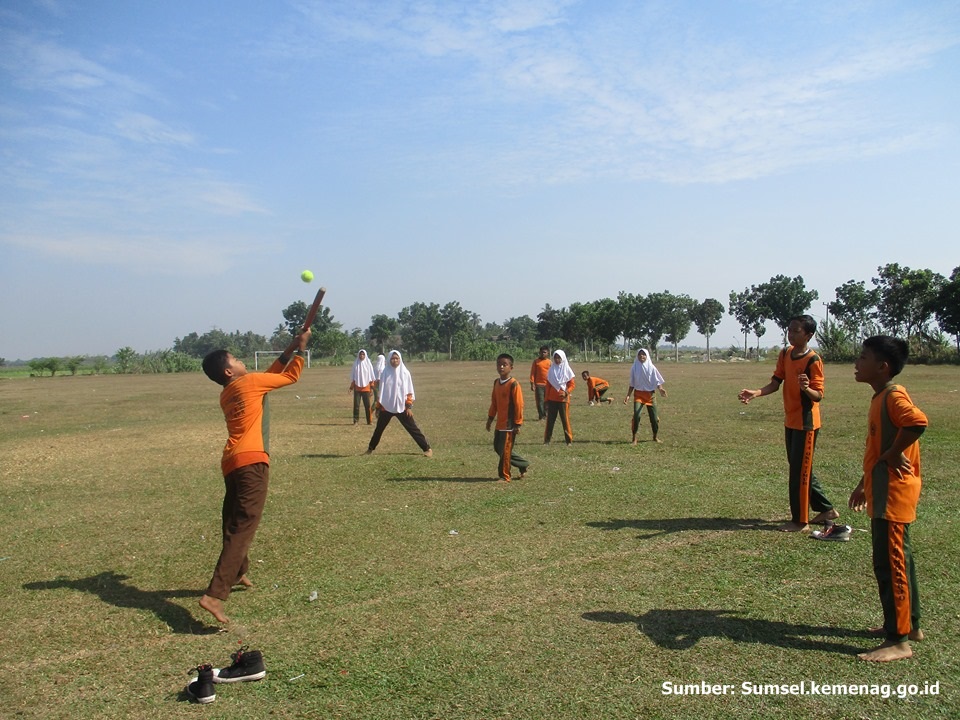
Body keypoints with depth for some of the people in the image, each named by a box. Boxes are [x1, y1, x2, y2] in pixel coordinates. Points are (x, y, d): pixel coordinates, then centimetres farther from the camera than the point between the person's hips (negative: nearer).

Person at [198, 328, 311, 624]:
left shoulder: (228, 393, 20)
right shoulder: (248, 383, -3)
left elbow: (270, 375, 29)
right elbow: (291, 376, 5)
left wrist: (289, 350, 27)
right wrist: (301, 348, 17)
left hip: (232, 463, 9)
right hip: (251, 462, -9)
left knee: (234, 523, 24)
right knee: (243, 527, -12)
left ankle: (237, 573, 46)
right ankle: (214, 595, -20)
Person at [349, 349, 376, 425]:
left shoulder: (368, 364, 2)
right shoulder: (356, 364, 4)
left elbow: (371, 377, 4)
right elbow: (352, 377, 9)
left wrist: (372, 388, -1)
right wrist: (351, 387, 5)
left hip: (366, 388, -1)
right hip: (357, 388, 1)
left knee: (367, 405, -1)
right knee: (356, 404, -3)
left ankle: (369, 421, 6)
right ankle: (356, 420, 3)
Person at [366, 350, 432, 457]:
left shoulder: (405, 373, -4)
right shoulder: (385, 373, -1)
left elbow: (409, 391, 0)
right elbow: (381, 391, 6)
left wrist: (408, 406, -6)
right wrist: (378, 407, 6)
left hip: (402, 407, -2)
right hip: (386, 407, 2)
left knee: (413, 428, -3)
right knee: (379, 429, 14)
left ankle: (426, 448, 1)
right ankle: (371, 448, 33)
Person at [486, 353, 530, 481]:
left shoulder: (513, 384, -15)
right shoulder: (496, 382, 9)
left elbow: (519, 405, -14)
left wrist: (518, 423, -14)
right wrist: (490, 418, 14)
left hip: (509, 424, -8)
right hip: (499, 423, 8)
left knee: (505, 450, -2)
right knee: (498, 447, 13)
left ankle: (504, 476, 13)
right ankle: (523, 465, 25)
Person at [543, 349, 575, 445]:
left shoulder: (567, 370, -2)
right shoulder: (551, 370, 6)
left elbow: (572, 384, -1)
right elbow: (548, 385, 10)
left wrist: (566, 392, -18)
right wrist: (546, 399, 8)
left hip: (563, 399, -3)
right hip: (552, 399, 3)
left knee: (565, 420, -1)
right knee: (550, 419, 5)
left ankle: (569, 440, 6)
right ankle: (547, 440, 11)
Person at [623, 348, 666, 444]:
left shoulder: (651, 367, -2)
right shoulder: (634, 368, 1)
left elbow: (657, 381, -2)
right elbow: (632, 384, 7)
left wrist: (661, 389, -23)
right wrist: (628, 396, -1)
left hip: (650, 394, 1)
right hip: (638, 394, -1)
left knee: (654, 417, 3)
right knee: (636, 415, -18)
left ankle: (655, 437, 25)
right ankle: (634, 439, -9)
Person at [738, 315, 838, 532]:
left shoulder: (813, 360, -17)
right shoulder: (785, 354, 5)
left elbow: (819, 395, -17)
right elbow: (775, 383, 3)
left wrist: (807, 388, -39)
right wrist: (756, 393, -14)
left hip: (806, 423, -8)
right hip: (790, 421, 8)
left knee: (799, 472, -1)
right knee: (801, 469, 17)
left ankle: (800, 521, 10)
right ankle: (826, 509, 31)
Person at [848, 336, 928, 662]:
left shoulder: (893, 395, -17)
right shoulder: (880, 397, 13)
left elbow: (918, 421, -38)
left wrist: (893, 455, -25)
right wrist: (865, 484, 23)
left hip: (893, 494, -10)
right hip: (883, 492, 10)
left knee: (890, 564, -5)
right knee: (897, 559, 19)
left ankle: (898, 641, 3)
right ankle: (910, 624, 32)